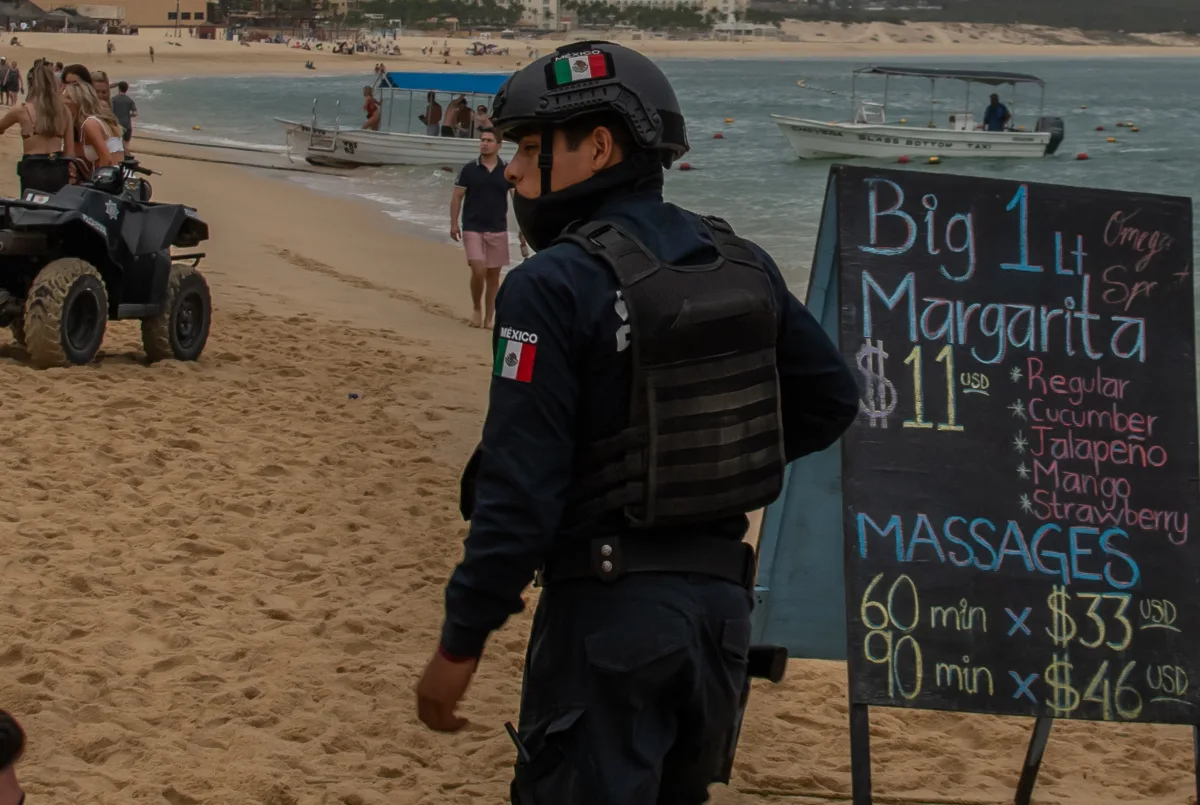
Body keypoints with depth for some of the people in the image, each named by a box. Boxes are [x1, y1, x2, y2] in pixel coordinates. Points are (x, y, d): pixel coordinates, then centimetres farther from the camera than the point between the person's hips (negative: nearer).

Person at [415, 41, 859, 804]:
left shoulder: (556, 287, -16)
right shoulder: (742, 264, 6)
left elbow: (521, 487, -18)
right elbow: (830, 400, 13)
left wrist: (460, 644, -11)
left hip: (610, 605, -7)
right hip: (721, 593, 7)